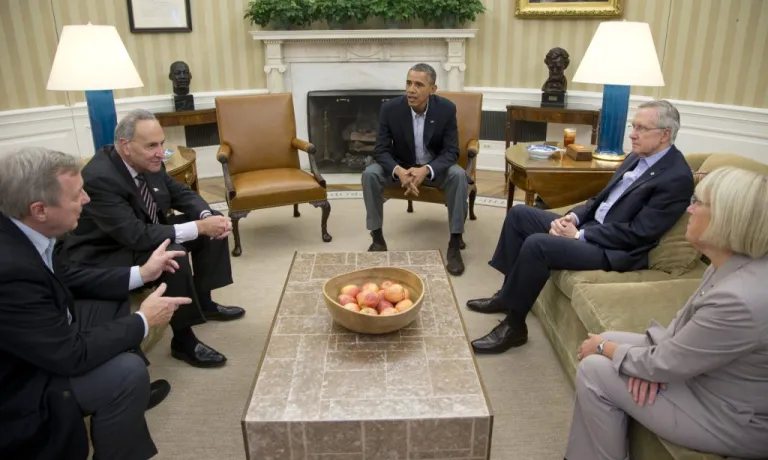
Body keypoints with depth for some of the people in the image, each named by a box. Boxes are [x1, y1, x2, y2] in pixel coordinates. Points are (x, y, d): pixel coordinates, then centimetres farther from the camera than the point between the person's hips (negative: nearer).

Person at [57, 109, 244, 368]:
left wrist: (208, 217, -18)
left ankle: (203, 301, 15)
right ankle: (183, 340, -16)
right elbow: (136, 236, -36)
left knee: (212, 225, 1)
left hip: (141, 234, 9)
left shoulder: (148, 162, -7)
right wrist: (199, 227, -35)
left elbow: (181, 194, 4)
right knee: (173, 255, -33)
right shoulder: (99, 178, -31)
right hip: (103, 258, -9)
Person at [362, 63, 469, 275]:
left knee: (458, 175, -31)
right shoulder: (390, 108, -17)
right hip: (401, 166, 1)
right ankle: (377, 238, -13)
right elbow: (381, 150, -16)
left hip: (435, 166, 0)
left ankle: (455, 244, -21)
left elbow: (451, 151, -17)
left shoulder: (446, 109, -17)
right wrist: (399, 171, -38)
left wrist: (426, 170, -37)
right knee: (370, 173, -26)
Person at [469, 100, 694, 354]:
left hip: (617, 250, -10)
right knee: (519, 214, 5)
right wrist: (573, 217, -2)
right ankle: (510, 293, 13)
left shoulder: (676, 178, -17)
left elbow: (638, 233, -21)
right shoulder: (638, 157, 11)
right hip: (590, 226, 10)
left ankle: (514, 325, -13)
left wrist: (579, 235, -17)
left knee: (537, 244, -29)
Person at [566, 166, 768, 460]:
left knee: (594, 371, -9)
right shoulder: (736, 262, -6)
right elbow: (686, 320, 7)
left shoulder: (740, 300, -35)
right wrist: (652, 363, -9)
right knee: (610, 342, 9)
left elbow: (665, 366, -24)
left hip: (734, 418, -8)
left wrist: (604, 348, -8)